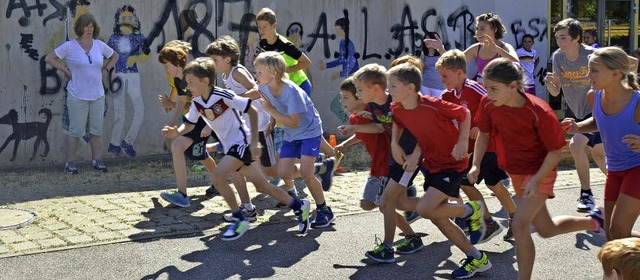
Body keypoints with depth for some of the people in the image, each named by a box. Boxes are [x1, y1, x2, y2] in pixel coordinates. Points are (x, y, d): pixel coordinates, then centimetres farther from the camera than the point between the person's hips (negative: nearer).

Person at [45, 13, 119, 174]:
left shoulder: (99, 45, 4)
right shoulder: (69, 46, -7)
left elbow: (114, 56, 22)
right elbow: (49, 58, -3)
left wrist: (106, 69, 8)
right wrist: (66, 71, -6)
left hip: (97, 95, 4)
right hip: (77, 96, -4)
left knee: (97, 130, 8)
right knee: (75, 130, -1)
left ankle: (97, 160, 19)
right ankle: (70, 163, 7)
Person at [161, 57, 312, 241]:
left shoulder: (223, 96, -20)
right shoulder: (196, 103, 0)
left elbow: (252, 111, -16)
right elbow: (189, 124, 12)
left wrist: (254, 142, -17)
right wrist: (177, 132, -12)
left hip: (241, 142, -8)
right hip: (230, 146, 8)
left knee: (217, 176, -23)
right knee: (261, 185, 11)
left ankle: (239, 219, -9)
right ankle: (299, 206, 26)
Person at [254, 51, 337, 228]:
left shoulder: (291, 91, -31)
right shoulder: (264, 88, -11)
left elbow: (293, 122, -30)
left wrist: (271, 110, -32)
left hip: (310, 131, -7)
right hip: (291, 135, 7)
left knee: (305, 173, -18)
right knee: (284, 173, 1)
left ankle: (324, 211, 1)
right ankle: (323, 168, 22)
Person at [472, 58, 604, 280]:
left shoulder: (539, 112, -29)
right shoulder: (488, 104, -15)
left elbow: (556, 150, -20)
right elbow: (483, 134, 2)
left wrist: (536, 180, -26)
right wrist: (476, 165, -10)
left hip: (540, 172, -7)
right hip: (515, 172, 7)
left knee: (519, 225, -22)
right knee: (546, 230, 19)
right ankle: (593, 221, 45)